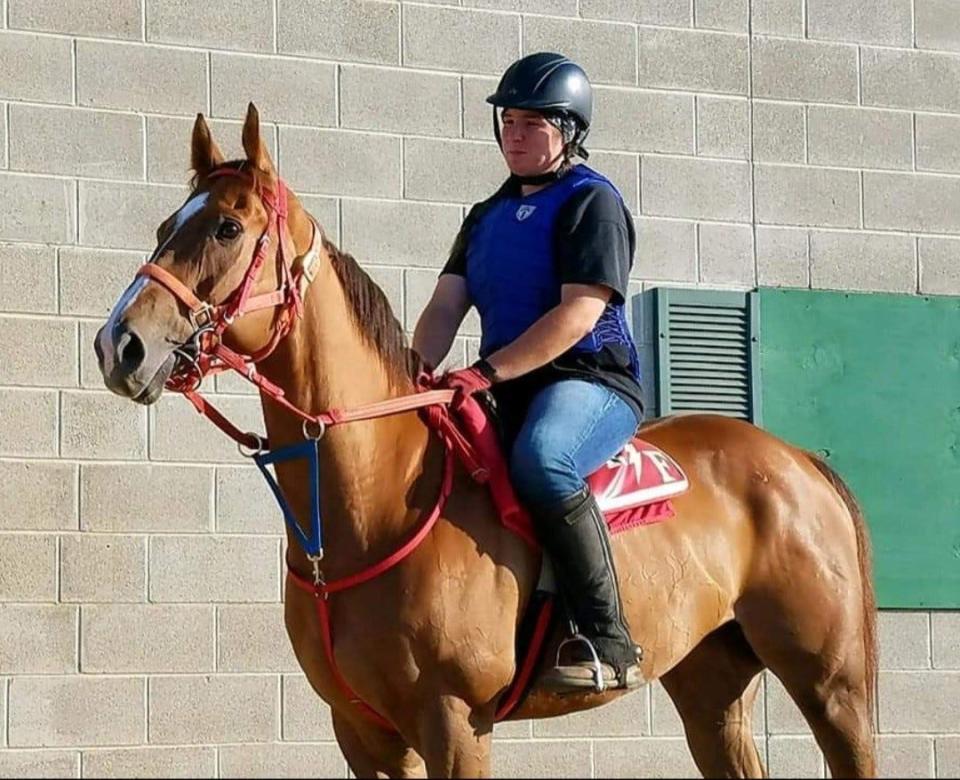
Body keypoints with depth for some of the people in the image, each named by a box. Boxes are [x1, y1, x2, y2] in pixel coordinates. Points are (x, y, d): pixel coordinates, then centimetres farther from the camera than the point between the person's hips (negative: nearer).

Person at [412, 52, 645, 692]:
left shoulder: (592, 202, -3)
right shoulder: (489, 217, 20)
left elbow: (579, 312, -16)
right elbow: (446, 308, 11)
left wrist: (489, 372, -24)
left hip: (592, 381, -8)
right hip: (508, 395, 9)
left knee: (541, 457, -39)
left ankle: (609, 644, -35)